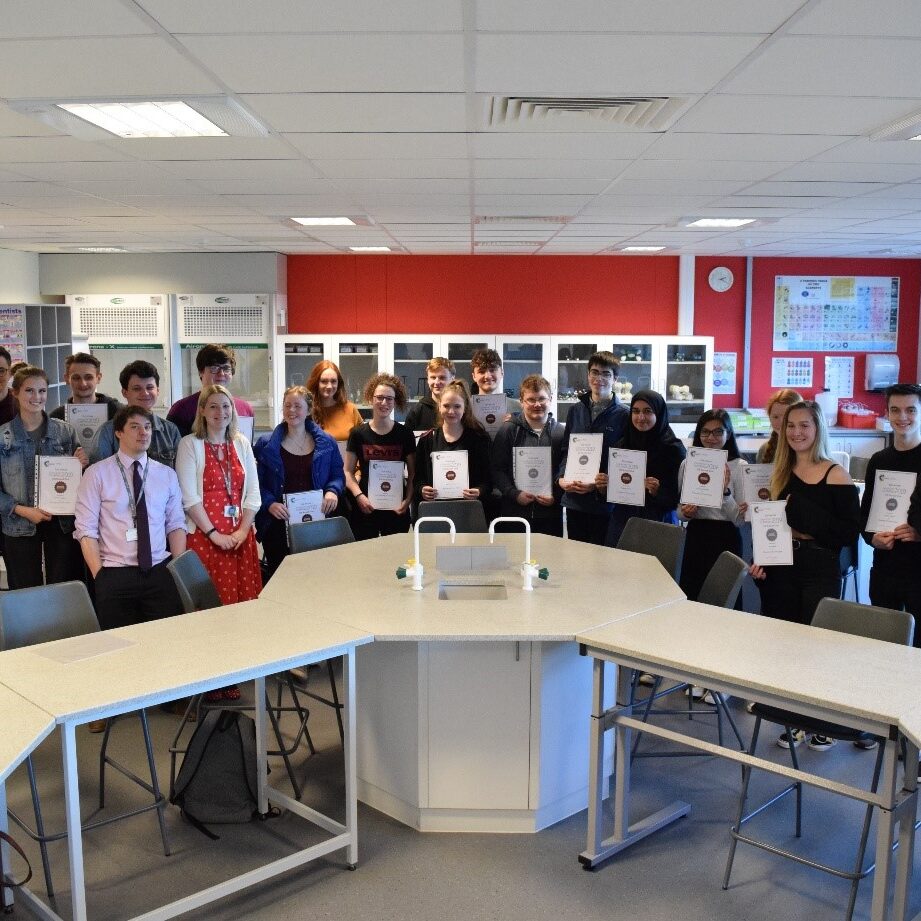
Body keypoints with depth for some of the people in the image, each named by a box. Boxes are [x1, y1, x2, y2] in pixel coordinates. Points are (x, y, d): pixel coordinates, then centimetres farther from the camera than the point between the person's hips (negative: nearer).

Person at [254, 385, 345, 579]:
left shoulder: (326, 443, 7)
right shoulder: (266, 445, 3)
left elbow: (338, 475, 12)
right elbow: (257, 484, 2)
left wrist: (333, 491, -8)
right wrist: (270, 503, -15)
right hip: (278, 525, -1)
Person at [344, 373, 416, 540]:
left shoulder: (405, 434, 4)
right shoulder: (358, 433, 3)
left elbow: (412, 473, 7)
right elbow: (348, 472, 4)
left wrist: (408, 499, -6)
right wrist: (359, 495, -11)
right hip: (365, 507, 0)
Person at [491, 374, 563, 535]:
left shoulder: (561, 433, 6)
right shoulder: (508, 431, 3)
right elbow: (497, 469, 0)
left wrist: (556, 496, -7)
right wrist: (514, 494, -11)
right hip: (514, 514, -1)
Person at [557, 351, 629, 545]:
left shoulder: (623, 416, -3)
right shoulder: (576, 410, 11)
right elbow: (565, 450, 13)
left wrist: (597, 485, -16)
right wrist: (561, 478, -4)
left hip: (604, 504, -4)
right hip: (574, 501, 4)